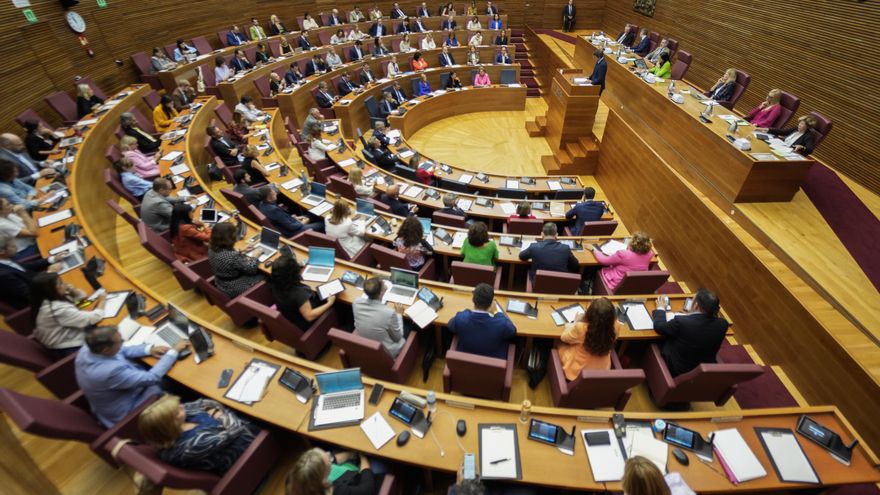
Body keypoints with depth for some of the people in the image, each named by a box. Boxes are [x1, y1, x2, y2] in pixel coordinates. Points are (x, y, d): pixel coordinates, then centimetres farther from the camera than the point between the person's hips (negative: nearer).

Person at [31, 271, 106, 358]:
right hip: (69, 350, -9)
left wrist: (72, 290, -9)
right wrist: (101, 301, -13)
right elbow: (92, 319, -29)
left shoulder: (49, 300, 0)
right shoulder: (58, 309, -29)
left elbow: (81, 296, 13)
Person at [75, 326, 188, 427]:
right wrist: (174, 351, -23)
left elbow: (121, 351, 2)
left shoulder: (86, 349, -17)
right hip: (124, 414, -8)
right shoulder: (111, 371, -41)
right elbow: (152, 377, -31)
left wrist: (149, 349, -11)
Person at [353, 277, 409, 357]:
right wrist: (399, 314, -4)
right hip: (385, 353, -5)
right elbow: (397, 337, -15)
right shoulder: (389, 312, -34)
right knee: (408, 328, 21)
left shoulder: (356, 302, -19)